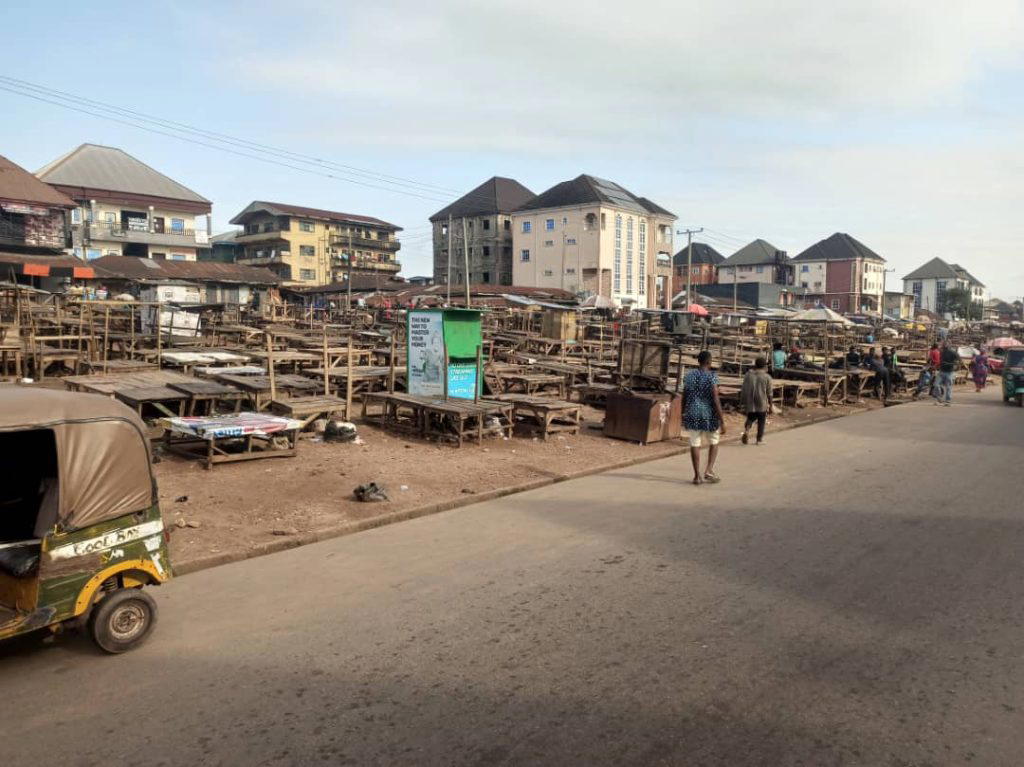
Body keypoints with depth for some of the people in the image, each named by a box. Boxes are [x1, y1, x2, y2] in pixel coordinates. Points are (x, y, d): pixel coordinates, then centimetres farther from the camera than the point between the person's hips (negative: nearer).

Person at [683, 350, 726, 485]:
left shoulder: (689, 375, 2)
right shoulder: (711, 376, -12)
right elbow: (716, 400, -16)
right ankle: (709, 470, 5)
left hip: (692, 414, 3)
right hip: (709, 415, -3)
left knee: (695, 444, 7)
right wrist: (722, 421, -13)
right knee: (714, 442, 17)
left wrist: (683, 414, 20)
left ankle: (697, 475, 8)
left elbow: (684, 396, 7)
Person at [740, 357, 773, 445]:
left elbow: (743, 390, 5)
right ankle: (760, 439, 16)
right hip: (762, 404, -2)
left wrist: (743, 402, 12)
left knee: (750, 418, 17)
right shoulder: (767, 377, -6)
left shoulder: (748, 375, 2)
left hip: (750, 403, 2)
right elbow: (769, 393, -4)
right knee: (761, 421, 11)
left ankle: (747, 429, -11)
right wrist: (770, 404, 7)